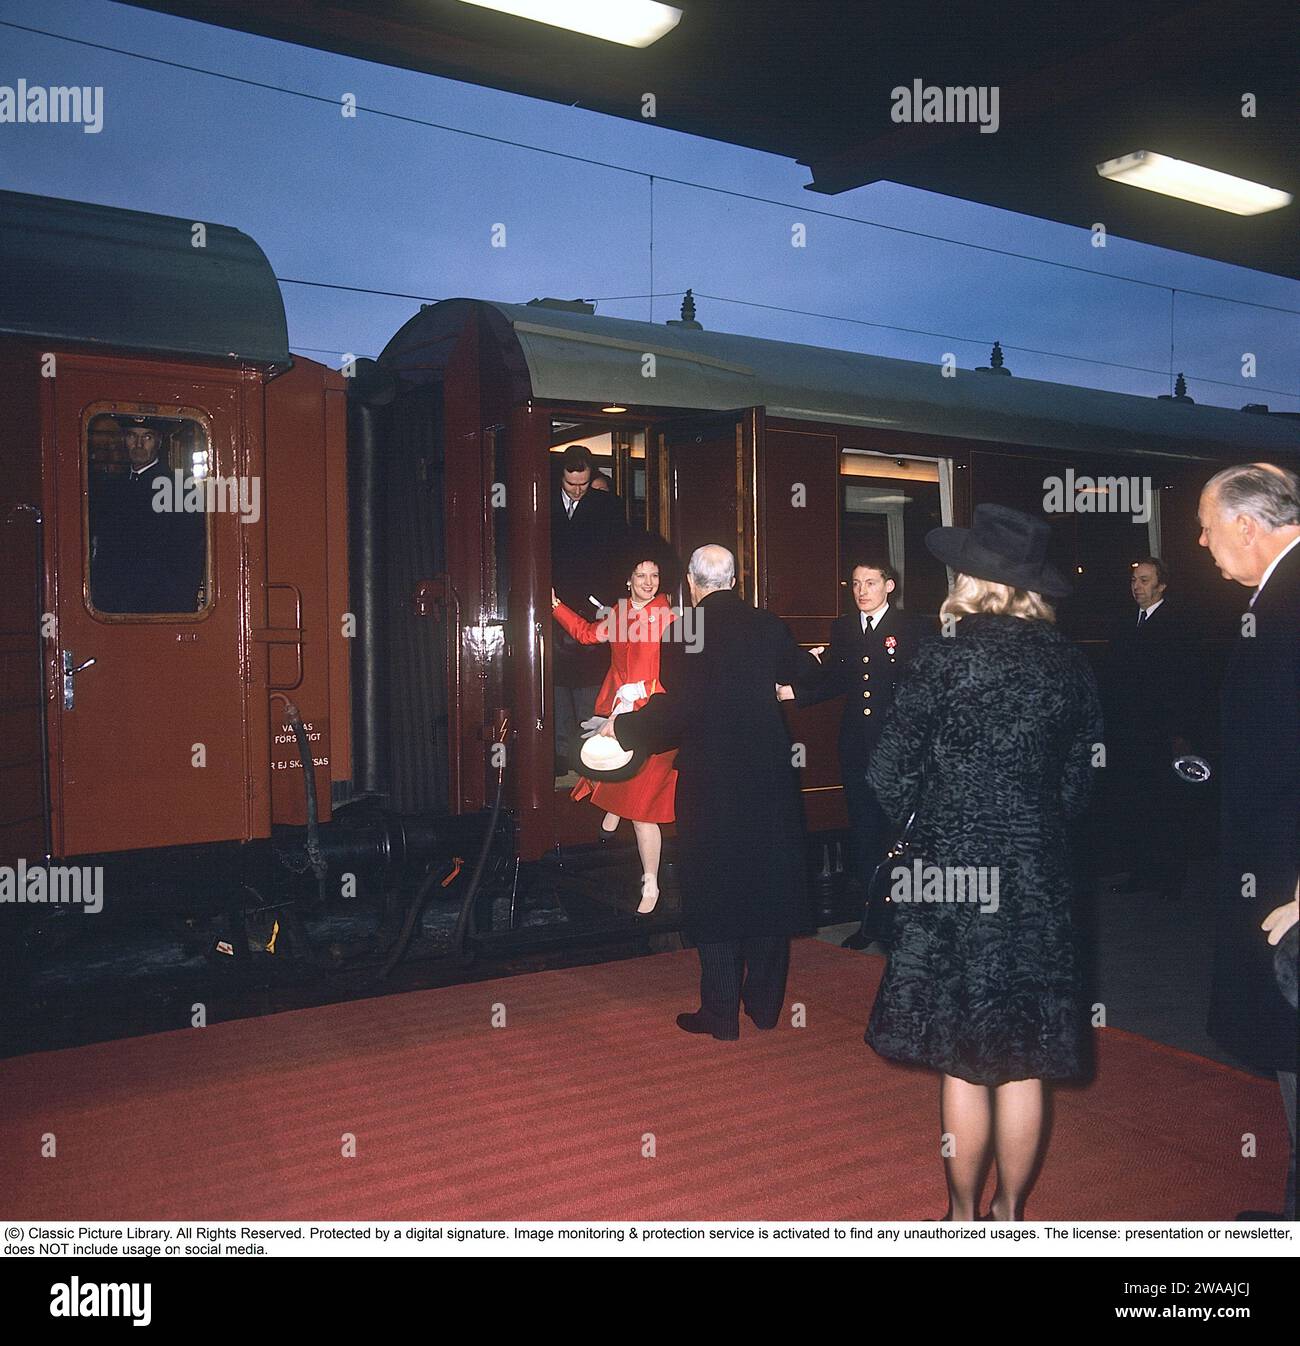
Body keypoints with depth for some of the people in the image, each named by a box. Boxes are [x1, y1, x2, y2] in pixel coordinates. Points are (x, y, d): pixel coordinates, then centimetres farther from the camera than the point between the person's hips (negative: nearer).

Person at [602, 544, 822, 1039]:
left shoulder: (690, 629, -13)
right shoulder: (768, 625, 4)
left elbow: (680, 708, -19)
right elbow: (801, 671, 22)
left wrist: (623, 726, -5)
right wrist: (809, 660, 45)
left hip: (712, 780, -5)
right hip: (770, 776, 5)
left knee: (714, 892, 5)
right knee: (768, 885, 14)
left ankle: (721, 1013, 12)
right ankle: (765, 1004, 25)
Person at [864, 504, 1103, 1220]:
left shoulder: (947, 655, -10)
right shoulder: (1069, 665, 1)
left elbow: (890, 777, -9)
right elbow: (1077, 785, 6)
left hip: (952, 876, -3)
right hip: (1038, 882, 4)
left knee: (963, 1063, 8)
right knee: (1023, 1065, 13)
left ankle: (965, 1215, 22)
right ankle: (1009, 1213, 28)